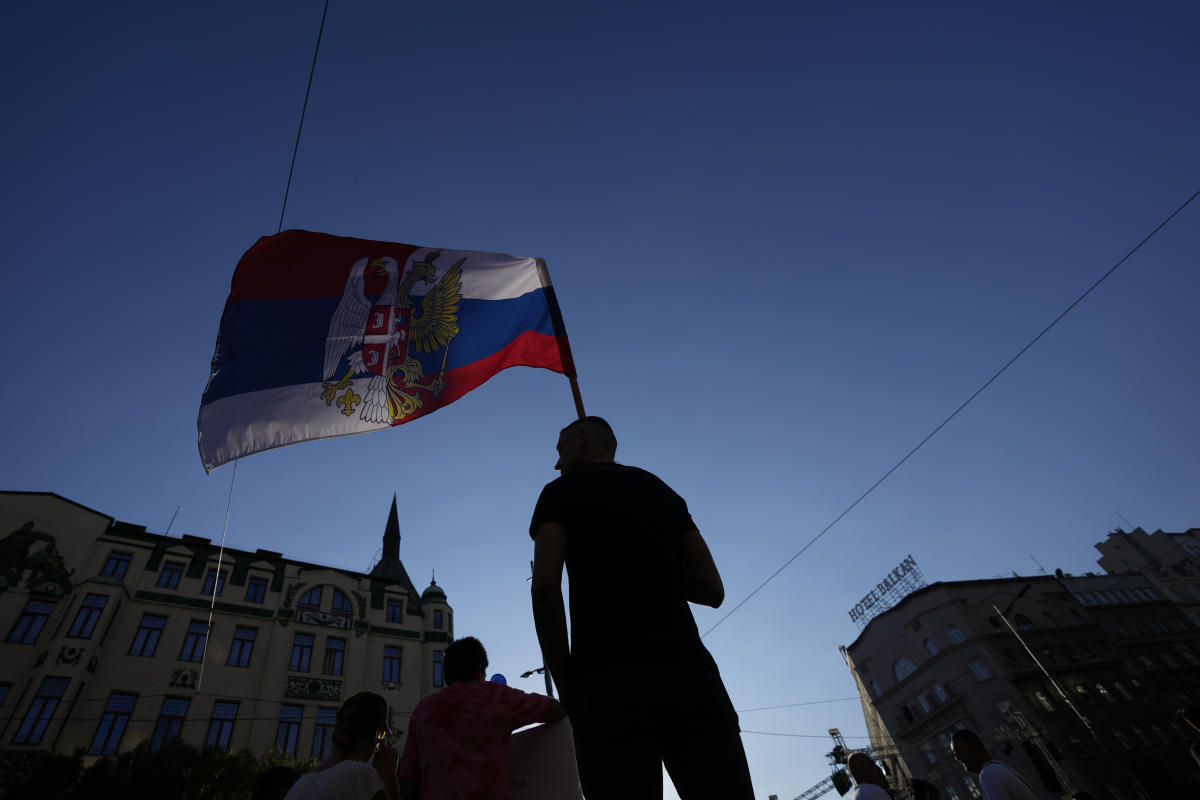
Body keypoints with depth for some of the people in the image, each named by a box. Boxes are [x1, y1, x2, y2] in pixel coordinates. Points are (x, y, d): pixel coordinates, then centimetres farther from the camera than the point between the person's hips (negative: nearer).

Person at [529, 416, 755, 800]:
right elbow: (711, 589, 15)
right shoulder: (663, 491, 20)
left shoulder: (562, 493, 8)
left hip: (608, 682, -4)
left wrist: (565, 682, 1)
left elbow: (545, 587, -8)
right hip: (688, 674, 4)